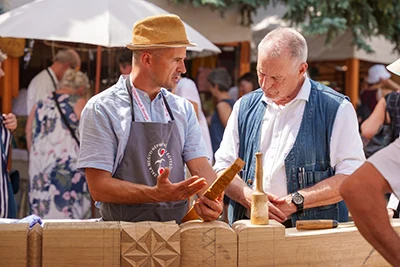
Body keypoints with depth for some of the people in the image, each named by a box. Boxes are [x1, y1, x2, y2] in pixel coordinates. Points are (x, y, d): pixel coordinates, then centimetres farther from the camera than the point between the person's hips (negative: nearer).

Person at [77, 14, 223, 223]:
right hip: (124, 231, -4)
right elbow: (98, 186, -9)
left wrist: (212, 200, -15)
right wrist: (155, 194, -21)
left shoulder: (183, 109, 13)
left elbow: (200, 168, 6)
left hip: (177, 229, 4)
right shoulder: (102, 109, -3)